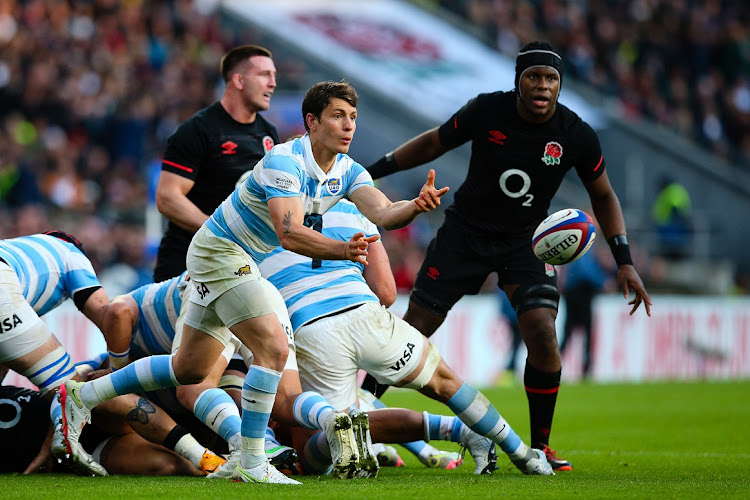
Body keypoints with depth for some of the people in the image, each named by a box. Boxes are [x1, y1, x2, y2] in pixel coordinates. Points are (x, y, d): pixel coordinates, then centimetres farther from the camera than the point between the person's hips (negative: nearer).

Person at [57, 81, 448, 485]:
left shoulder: (347, 171, -2)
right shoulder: (285, 161, -27)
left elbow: (383, 213, -18)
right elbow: (289, 233, -38)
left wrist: (417, 205, -39)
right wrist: (342, 250, -52)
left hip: (242, 262, 9)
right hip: (219, 251, -9)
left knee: (190, 369, 15)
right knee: (273, 348, -20)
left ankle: (83, 396, 26)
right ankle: (251, 464, -15)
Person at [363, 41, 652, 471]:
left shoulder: (577, 136, -13)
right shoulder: (487, 111, -15)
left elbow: (603, 196, 2)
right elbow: (434, 143, 2)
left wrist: (624, 261, -6)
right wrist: (372, 171, 1)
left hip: (525, 242, 0)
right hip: (465, 232, 0)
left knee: (543, 339, -18)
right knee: (412, 330, -5)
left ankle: (539, 447, -3)